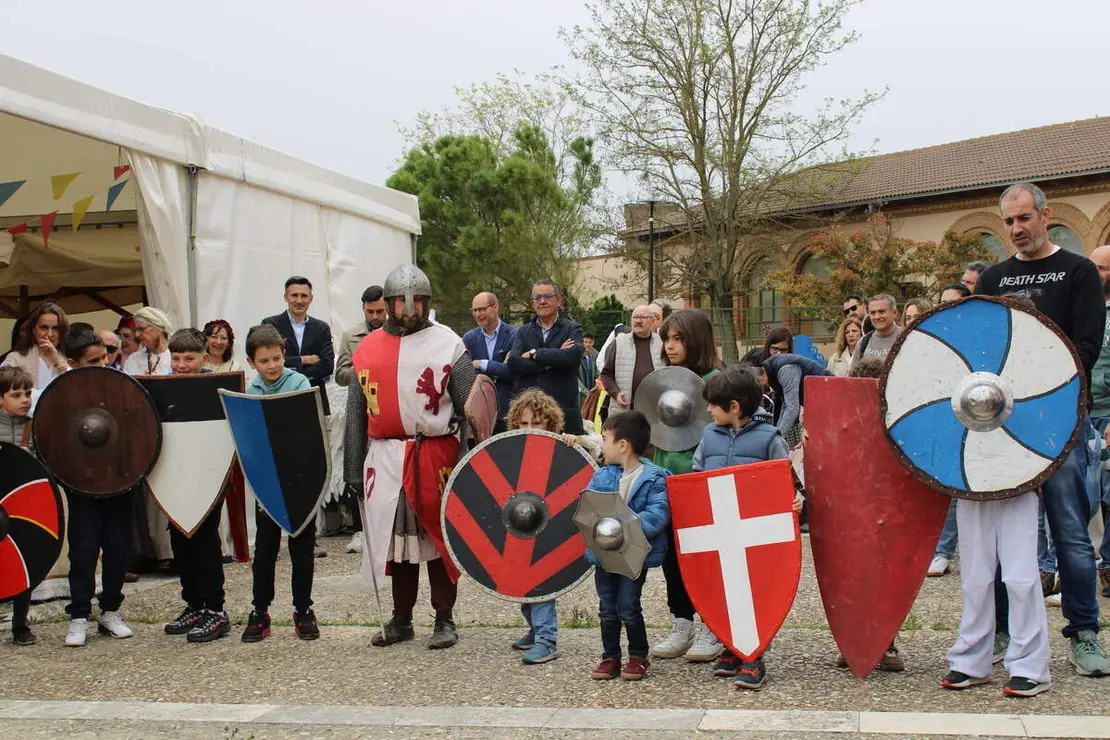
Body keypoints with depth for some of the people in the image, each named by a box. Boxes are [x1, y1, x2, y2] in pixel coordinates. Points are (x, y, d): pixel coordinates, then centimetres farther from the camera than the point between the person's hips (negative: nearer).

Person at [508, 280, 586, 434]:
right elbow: (513, 362, -3)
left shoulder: (572, 329, 8)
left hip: (563, 409, -2)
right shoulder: (523, 332, 15)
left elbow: (574, 355, -14)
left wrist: (534, 354, -6)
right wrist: (553, 359, -11)